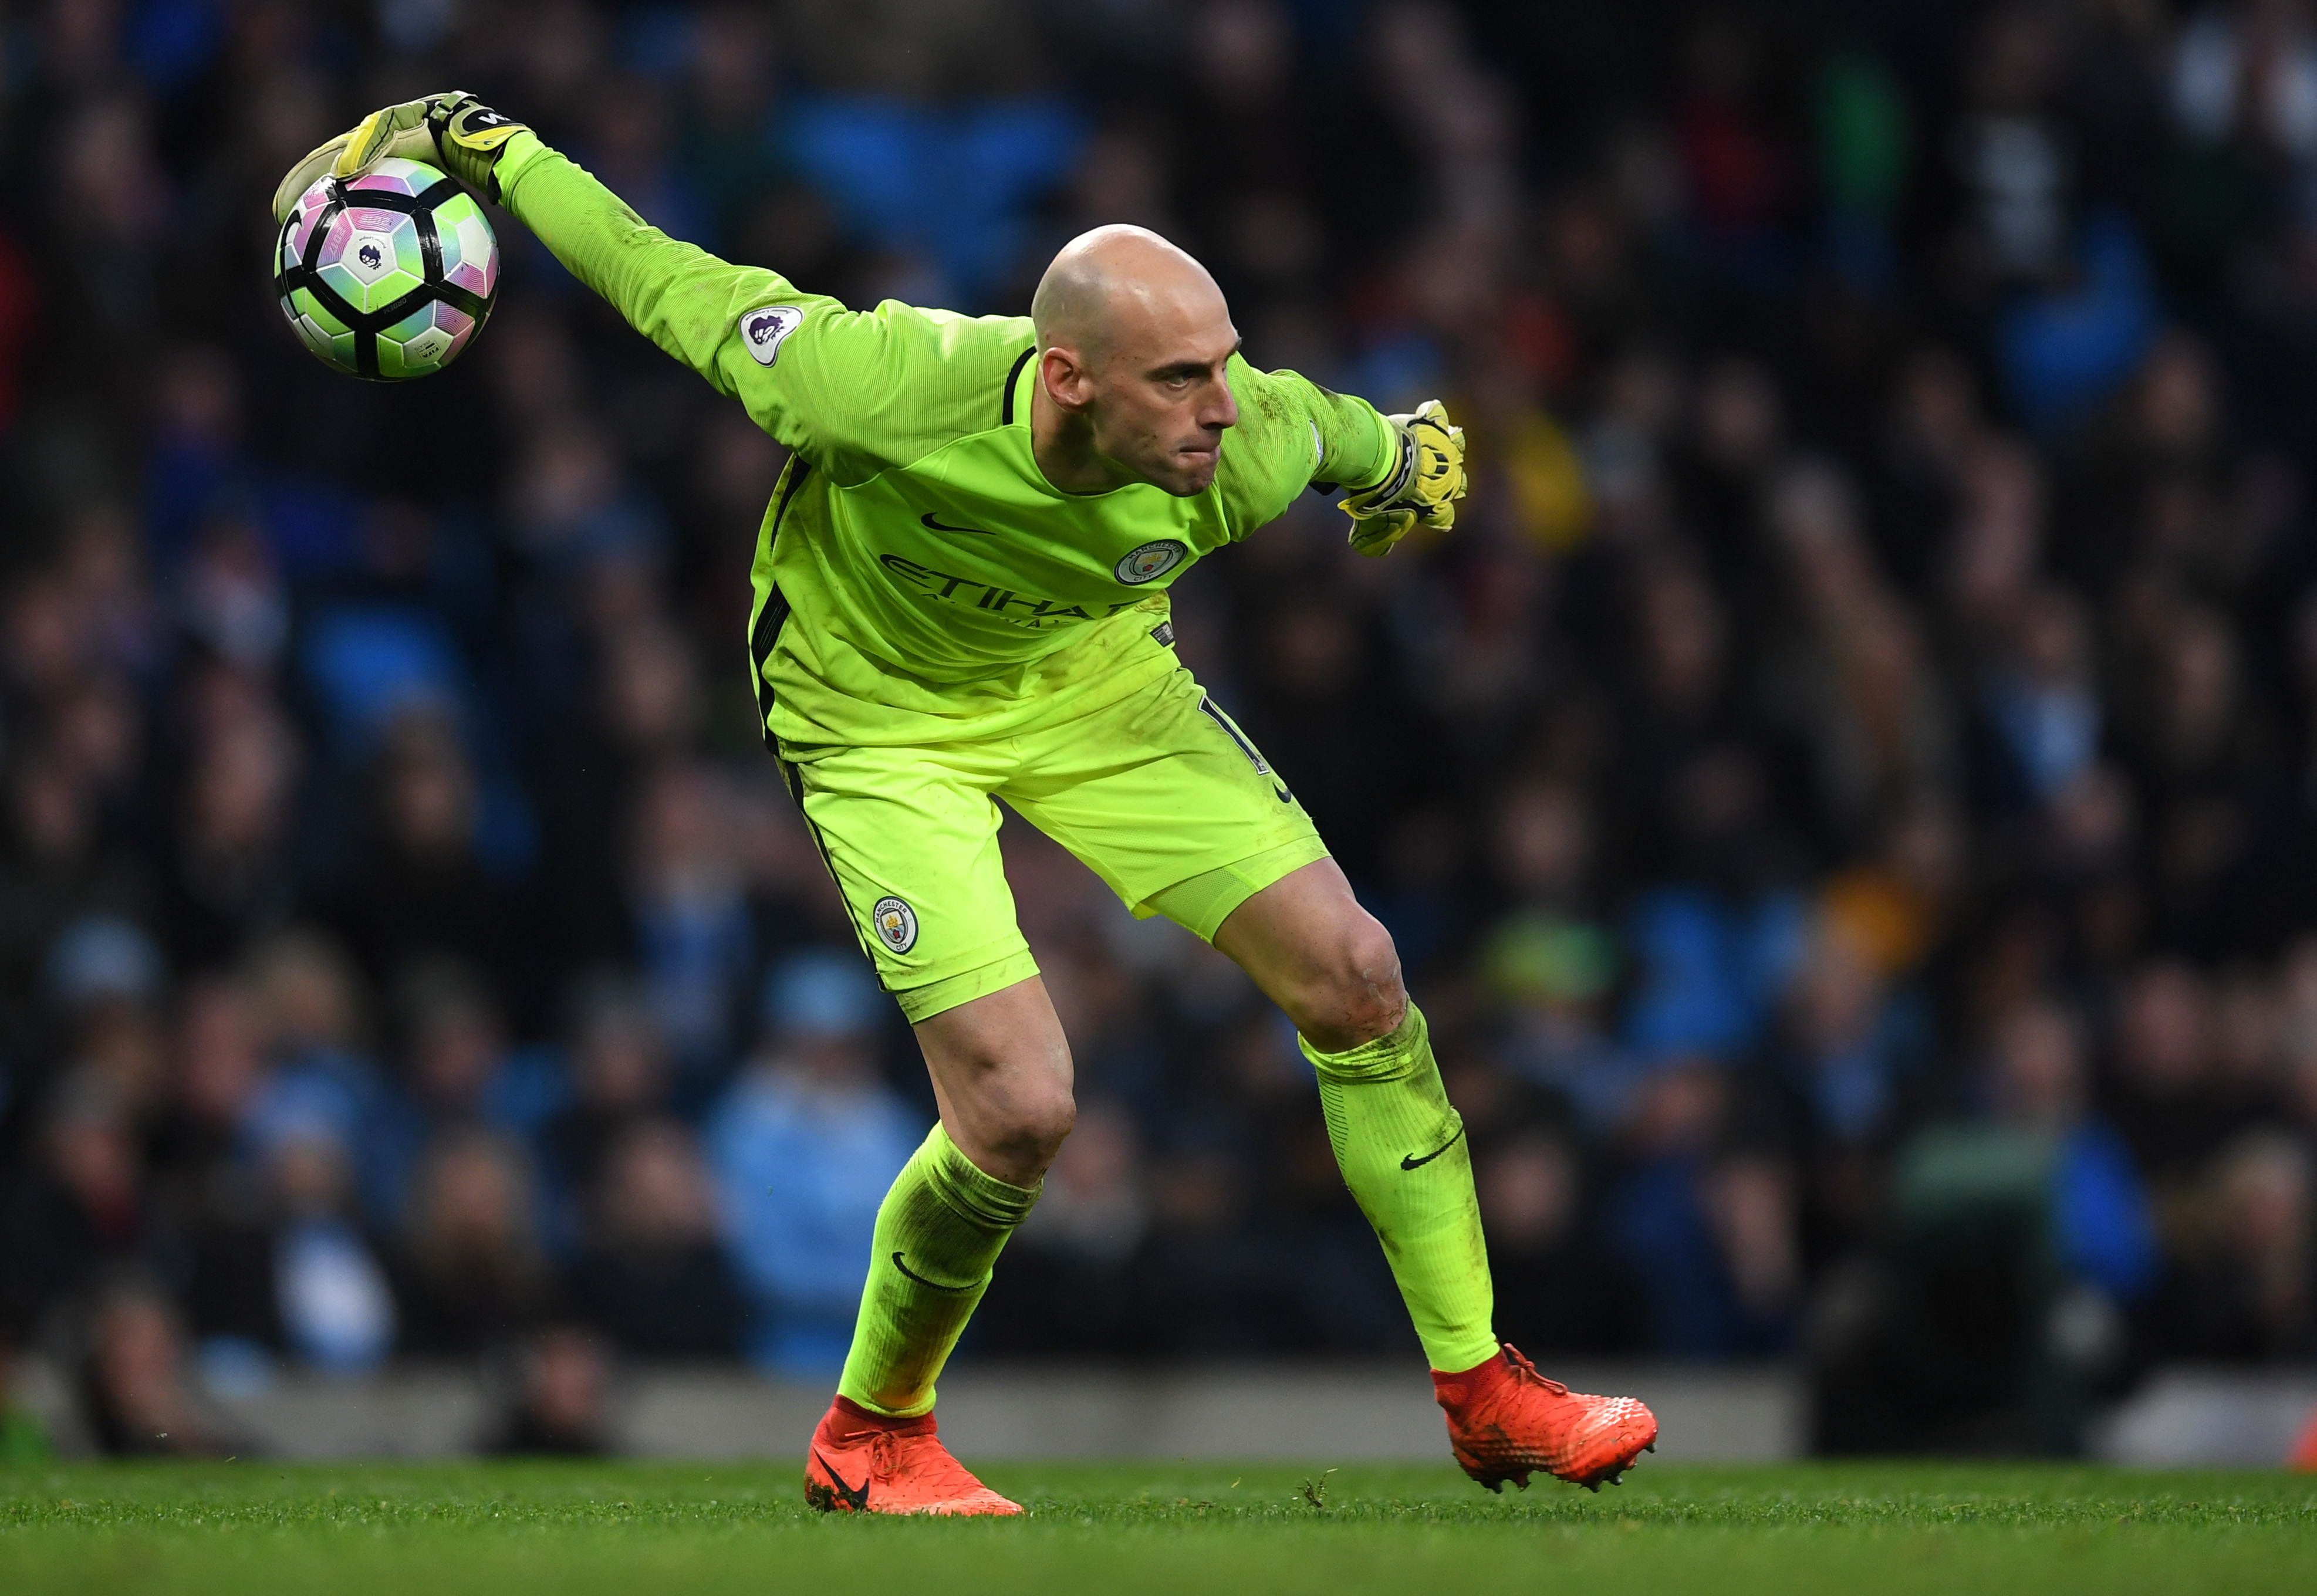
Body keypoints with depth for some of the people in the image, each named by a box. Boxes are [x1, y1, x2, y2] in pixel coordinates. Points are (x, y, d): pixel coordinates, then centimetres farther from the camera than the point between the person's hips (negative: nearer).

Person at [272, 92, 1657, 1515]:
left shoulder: (1242, 453, -30)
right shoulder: (886, 388, -39)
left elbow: (1333, 428, -3)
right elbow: (681, 293, -22)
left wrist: (1406, 458, 18)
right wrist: (483, 146, -15)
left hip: (1095, 676, 4)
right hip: (884, 717, -4)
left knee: (1354, 976, -7)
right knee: (1019, 1109, -17)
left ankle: (1484, 1394, 9)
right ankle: (869, 1436, 12)